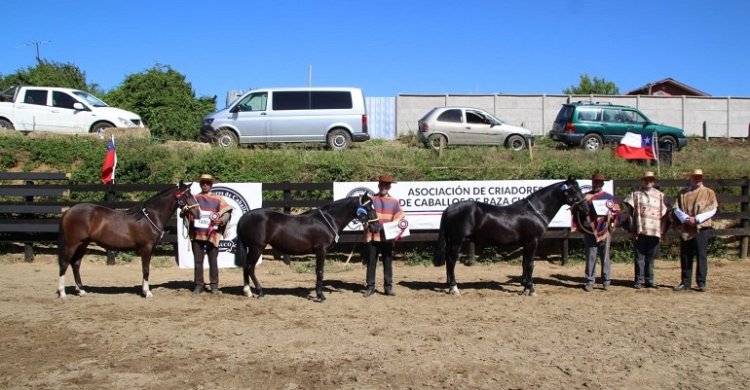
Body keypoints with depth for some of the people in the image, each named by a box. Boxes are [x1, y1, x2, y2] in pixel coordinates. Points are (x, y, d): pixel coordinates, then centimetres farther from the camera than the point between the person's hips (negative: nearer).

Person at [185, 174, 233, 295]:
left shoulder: (218, 200, 3)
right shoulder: (194, 198, 7)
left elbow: (227, 212, -1)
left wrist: (222, 220, -20)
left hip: (212, 235, -1)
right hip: (197, 234, 1)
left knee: (213, 261, 4)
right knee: (198, 261, 7)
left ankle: (214, 285, 14)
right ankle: (199, 285, 16)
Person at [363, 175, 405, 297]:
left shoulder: (394, 201, 6)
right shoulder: (371, 199, 3)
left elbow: (400, 216, 3)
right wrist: (370, 222, -13)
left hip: (388, 237, 1)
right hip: (372, 236, -1)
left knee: (388, 263, 6)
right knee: (371, 262, 5)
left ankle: (388, 287, 14)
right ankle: (370, 286, 13)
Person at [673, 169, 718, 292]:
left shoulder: (709, 193, 5)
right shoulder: (682, 193, 11)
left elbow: (712, 209, -5)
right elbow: (676, 209, 5)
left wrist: (696, 219, -14)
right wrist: (685, 219, -13)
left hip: (702, 228, -2)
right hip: (685, 229, 2)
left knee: (701, 256, -1)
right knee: (685, 256, 6)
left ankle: (701, 283, 6)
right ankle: (685, 282, 14)